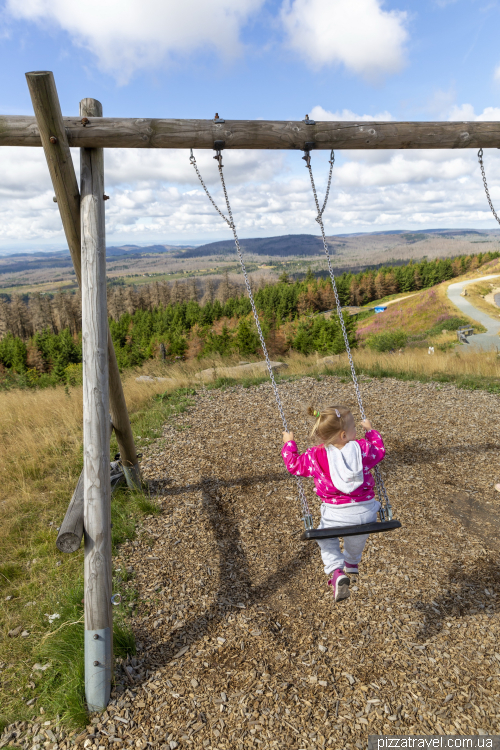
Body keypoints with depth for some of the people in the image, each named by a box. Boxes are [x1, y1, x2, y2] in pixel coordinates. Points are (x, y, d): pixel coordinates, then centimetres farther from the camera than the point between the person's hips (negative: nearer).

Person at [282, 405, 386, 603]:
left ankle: (336, 571, 4)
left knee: (326, 538, 25)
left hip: (335, 515, -2)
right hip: (365, 513, 2)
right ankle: (352, 563, 58)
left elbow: (294, 464, 8)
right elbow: (379, 451, 16)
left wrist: (289, 443, 22)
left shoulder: (315, 456, -6)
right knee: (358, 537, 33)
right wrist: (370, 431, 30)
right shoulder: (362, 449, -5)